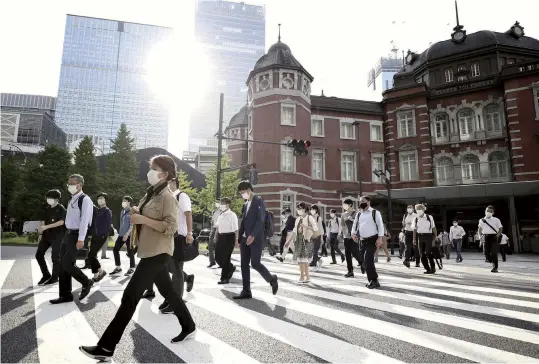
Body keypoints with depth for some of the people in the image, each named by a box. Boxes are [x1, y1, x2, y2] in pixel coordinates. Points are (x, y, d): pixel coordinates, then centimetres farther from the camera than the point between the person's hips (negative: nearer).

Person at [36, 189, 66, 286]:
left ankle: (54, 278, 10)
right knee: (39, 254, 6)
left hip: (57, 236, -7)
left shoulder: (61, 208, -7)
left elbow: (61, 222, -17)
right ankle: (46, 275, 20)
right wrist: (41, 229, -3)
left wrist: (46, 227, -21)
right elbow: (44, 220, 16)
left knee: (55, 257, -2)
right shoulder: (48, 209, 13)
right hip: (47, 235, 7)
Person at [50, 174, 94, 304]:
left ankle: (86, 283, 13)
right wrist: (68, 235, 13)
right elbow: (70, 219, 15)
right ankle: (65, 295, 19)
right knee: (62, 265, 9)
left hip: (77, 235, -9)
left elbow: (84, 220, -20)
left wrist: (81, 239, -25)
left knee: (67, 264, -10)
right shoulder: (72, 200, 14)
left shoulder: (85, 200, -13)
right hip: (68, 234, 9)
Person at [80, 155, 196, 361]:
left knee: (130, 296, -8)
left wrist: (142, 219, -23)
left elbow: (171, 228, -22)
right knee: (168, 291, 17)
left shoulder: (167, 197, -15)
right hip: (150, 251, 10)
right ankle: (189, 328, 31)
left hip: (158, 253, -10)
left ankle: (106, 348, -1)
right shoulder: (151, 194, 14)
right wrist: (137, 213, 4)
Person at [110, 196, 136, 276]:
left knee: (130, 252, 0)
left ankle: (131, 268, 13)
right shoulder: (122, 211, 14)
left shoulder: (132, 211, -9)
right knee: (115, 249, 5)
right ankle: (118, 268, 16)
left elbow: (132, 225, -15)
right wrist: (120, 232, 20)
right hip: (121, 234, 8)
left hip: (128, 235, -8)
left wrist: (127, 234, -20)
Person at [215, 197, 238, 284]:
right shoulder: (221, 215, 10)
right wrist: (217, 237, 17)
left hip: (229, 237, -7)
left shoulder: (232, 215, -11)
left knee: (225, 258, -1)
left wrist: (236, 240, -15)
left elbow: (235, 229, -13)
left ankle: (225, 278, 13)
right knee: (217, 257, 8)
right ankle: (230, 267, 33)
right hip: (220, 236, 7)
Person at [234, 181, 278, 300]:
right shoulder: (246, 204, 17)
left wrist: (253, 235, -23)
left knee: (255, 264, -9)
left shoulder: (258, 200, -6)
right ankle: (246, 291, 10)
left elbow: (260, 220, -16)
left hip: (256, 239, -8)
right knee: (244, 265, 4)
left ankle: (272, 279, 16)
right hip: (245, 239, 8)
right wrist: (239, 238, 10)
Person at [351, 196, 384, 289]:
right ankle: (372, 280, 25)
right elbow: (355, 225, 16)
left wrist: (380, 238, -18)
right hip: (363, 240, 7)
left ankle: (374, 281, -5)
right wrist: (353, 233, -4)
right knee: (365, 260, 10)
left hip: (373, 239, -6)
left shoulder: (375, 212, -4)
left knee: (368, 259, -17)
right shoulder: (359, 214, 12)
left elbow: (380, 225, -9)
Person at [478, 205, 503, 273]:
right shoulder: (482, 220, 10)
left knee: (493, 253, -11)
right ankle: (494, 264, 28)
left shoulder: (496, 220, 2)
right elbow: (480, 229, 21)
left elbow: (500, 228, 4)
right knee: (486, 253, 0)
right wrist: (480, 235, 6)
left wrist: (498, 235, -12)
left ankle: (495, 268, -1)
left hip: (494, 237, -3)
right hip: (486, 237, 3)